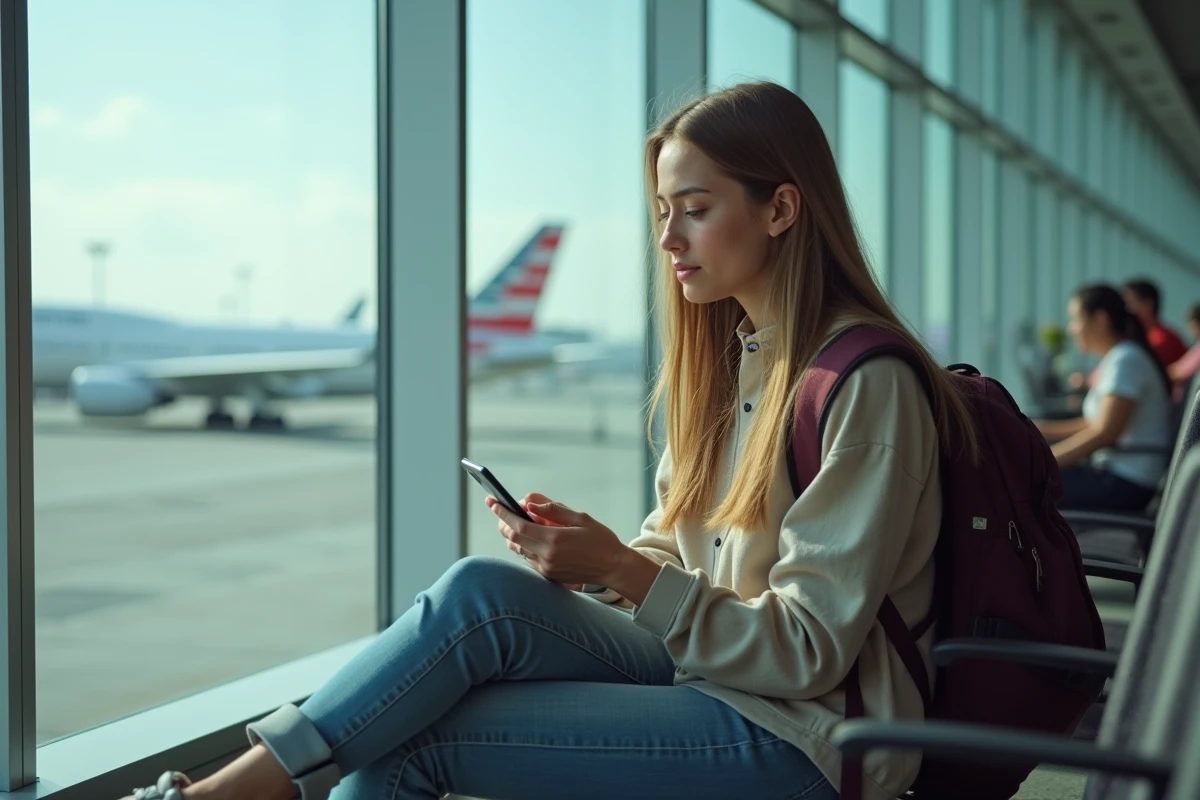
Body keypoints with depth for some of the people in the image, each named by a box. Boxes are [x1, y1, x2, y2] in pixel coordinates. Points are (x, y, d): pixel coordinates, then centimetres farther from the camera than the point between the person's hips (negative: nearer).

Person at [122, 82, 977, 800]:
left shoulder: (866, 382, -16)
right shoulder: (725, 355, 11)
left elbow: (809, 651, -18)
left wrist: (622, 571, -25)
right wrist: (589, 556, -7)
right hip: (706, 668, 7)